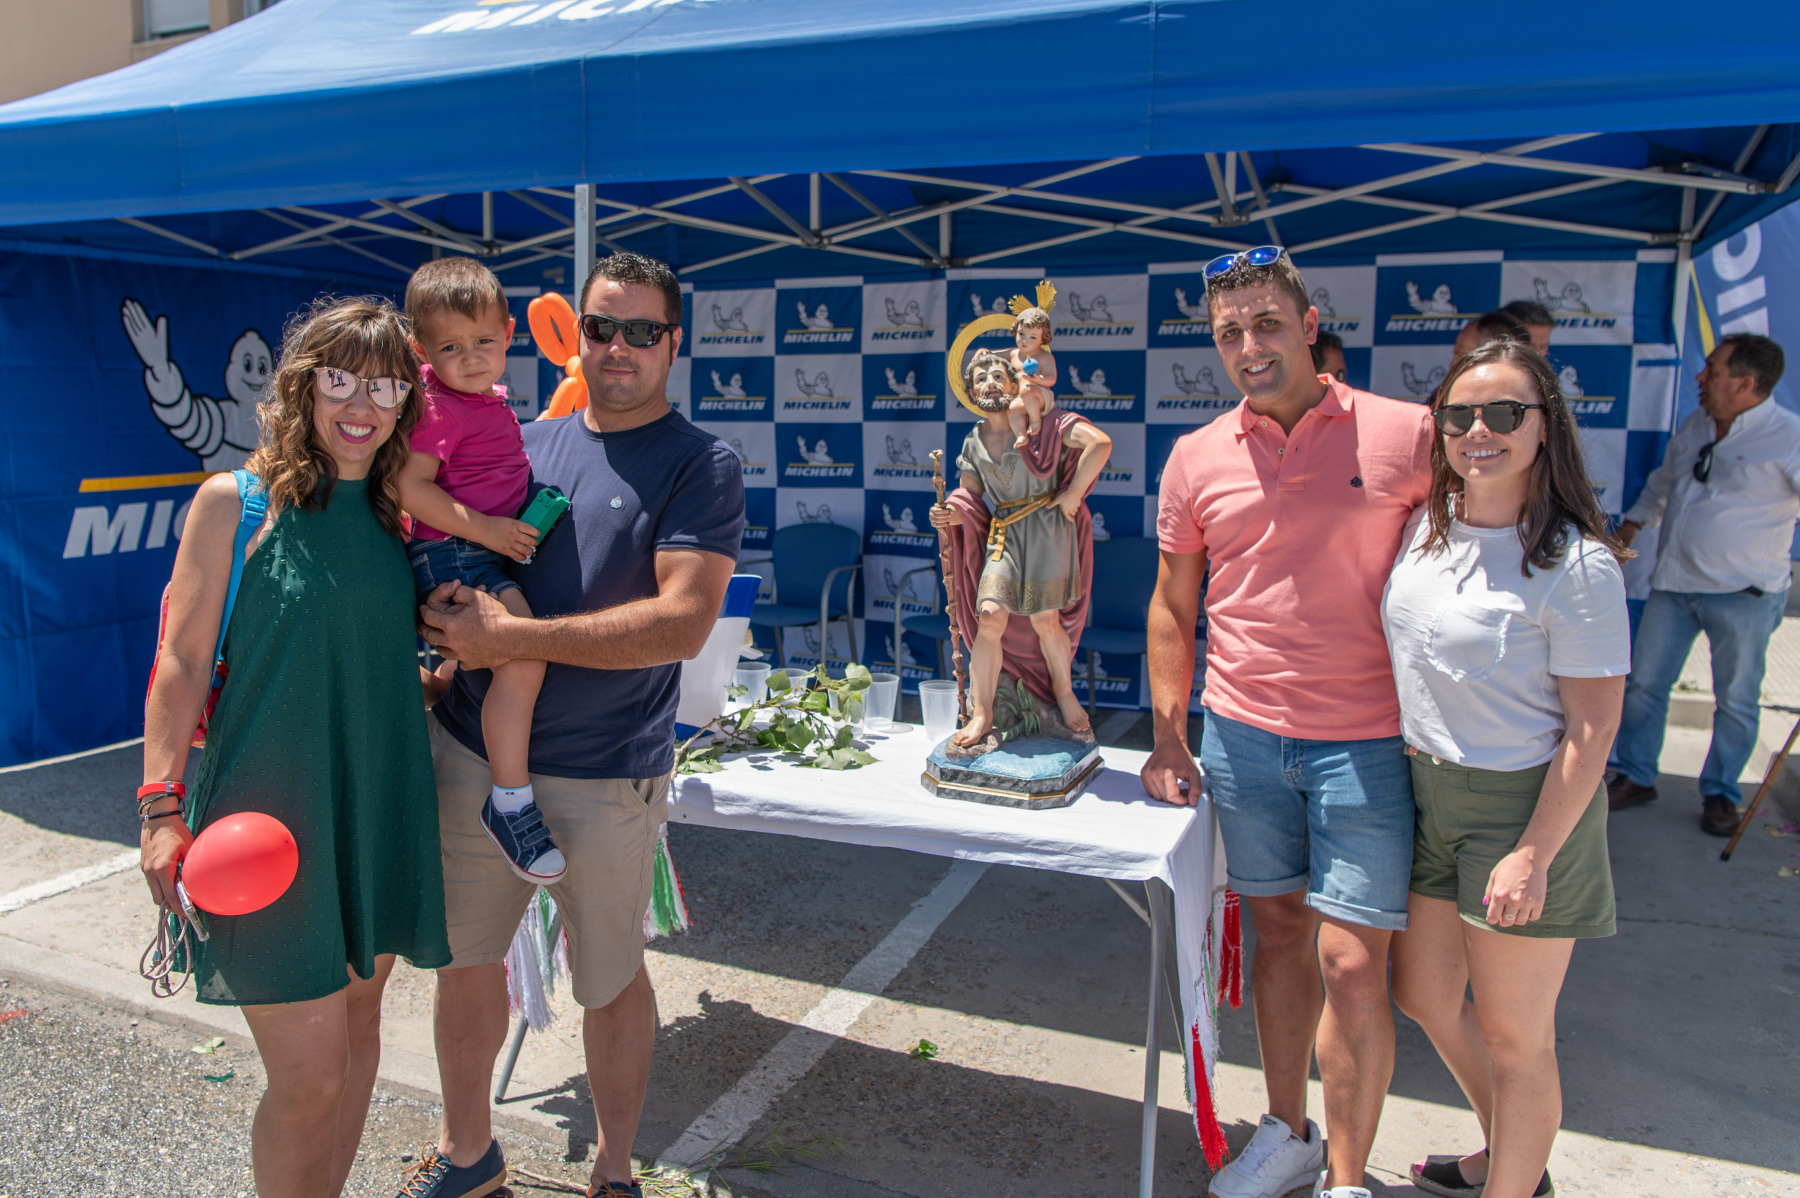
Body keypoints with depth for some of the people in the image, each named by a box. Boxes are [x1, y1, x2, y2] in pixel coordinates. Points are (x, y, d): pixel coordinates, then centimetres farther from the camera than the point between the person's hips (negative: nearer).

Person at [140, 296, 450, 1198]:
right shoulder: (234, 503, -5)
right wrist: (161, 806, -10)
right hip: (272, 812, -5)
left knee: (356, 1028, 16)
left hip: (376, 808, 5)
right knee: (308, 1073, -3)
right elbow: (182, 661, -6)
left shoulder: (392, 517, 8)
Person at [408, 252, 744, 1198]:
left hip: (607, 777, -4)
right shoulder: (525, 441, 8)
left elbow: (683, 621, -20)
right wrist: (445, 623, -3)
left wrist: (505, 637, -21)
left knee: (610, 980, 12)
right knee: (464, 955, 17)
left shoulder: (702, 466, -8)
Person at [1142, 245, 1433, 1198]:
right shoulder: (1197, 458, 4)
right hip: (1241, 737, 3)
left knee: (1351, 964, 0)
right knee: (1278, 933, 16)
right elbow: (1172, 608, 11)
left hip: (1366, 744, -3)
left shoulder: (1405, 435, -6)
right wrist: (1168, 740, 8)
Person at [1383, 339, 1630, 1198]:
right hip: (1429, 792, 7)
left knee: (1512, 1032, 9)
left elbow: (1593, 726, -16)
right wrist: (1409, 764, 11)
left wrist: (1533, 854, -18)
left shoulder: (1576, 562, -18)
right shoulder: (1427, 525, 1)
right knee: (1423, 996, 20)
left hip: (1526, 806, -7)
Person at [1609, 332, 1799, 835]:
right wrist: (1632, 523, 14)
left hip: (1742, 593, -5)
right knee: (1644, 685, 10)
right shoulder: (1694, 426, 6)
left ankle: (1720, 793, 26)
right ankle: (1635, 778, 24)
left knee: (1736, 700, 9)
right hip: (1673, 584, 6)